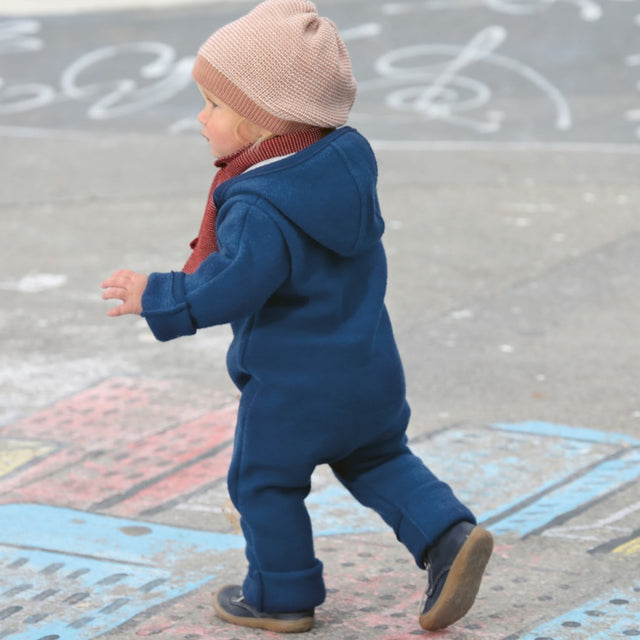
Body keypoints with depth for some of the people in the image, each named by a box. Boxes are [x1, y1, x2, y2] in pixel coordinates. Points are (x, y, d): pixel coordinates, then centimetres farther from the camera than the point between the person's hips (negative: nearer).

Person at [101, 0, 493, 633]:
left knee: (264, 481, 13)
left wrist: (158, 297, -24)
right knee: (376, 460, 25)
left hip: (291, 385, -7)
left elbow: (238, 283, -35)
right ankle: (447, 534, 8)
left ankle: (282, 594, 25)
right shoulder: (347, 158, -2)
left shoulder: (259, 205, -28)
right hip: (369, 367, 7)